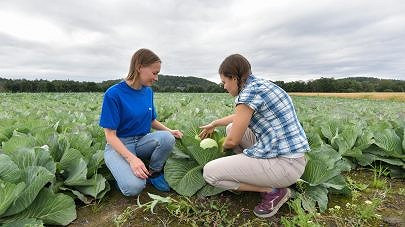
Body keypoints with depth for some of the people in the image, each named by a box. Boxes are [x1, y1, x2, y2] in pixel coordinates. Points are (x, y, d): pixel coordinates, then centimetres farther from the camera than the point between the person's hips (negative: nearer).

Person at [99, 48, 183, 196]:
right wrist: (131, 158, -32)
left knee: (167, 138, -27)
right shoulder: (113, 94, -17)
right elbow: (110, 135, -18)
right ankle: (123, 172, 6)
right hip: (118, 145, -5)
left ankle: (154, 172, -1)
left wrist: (169, 131, -4)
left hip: (142, 141, 6)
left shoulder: (148, 91, 2)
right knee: (134, 187, -29)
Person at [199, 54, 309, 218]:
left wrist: (223, 145, 11)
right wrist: (214, 124, 38)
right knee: (232, 127, 20)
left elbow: (233, 141, -12)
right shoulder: (261, 84, 12)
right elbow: (239, 116, 28)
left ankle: (273, 191, 0)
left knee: (209, 173, -8)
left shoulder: (250, 91, -17)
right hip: (291, 155, 10)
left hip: (283, 164, -10)